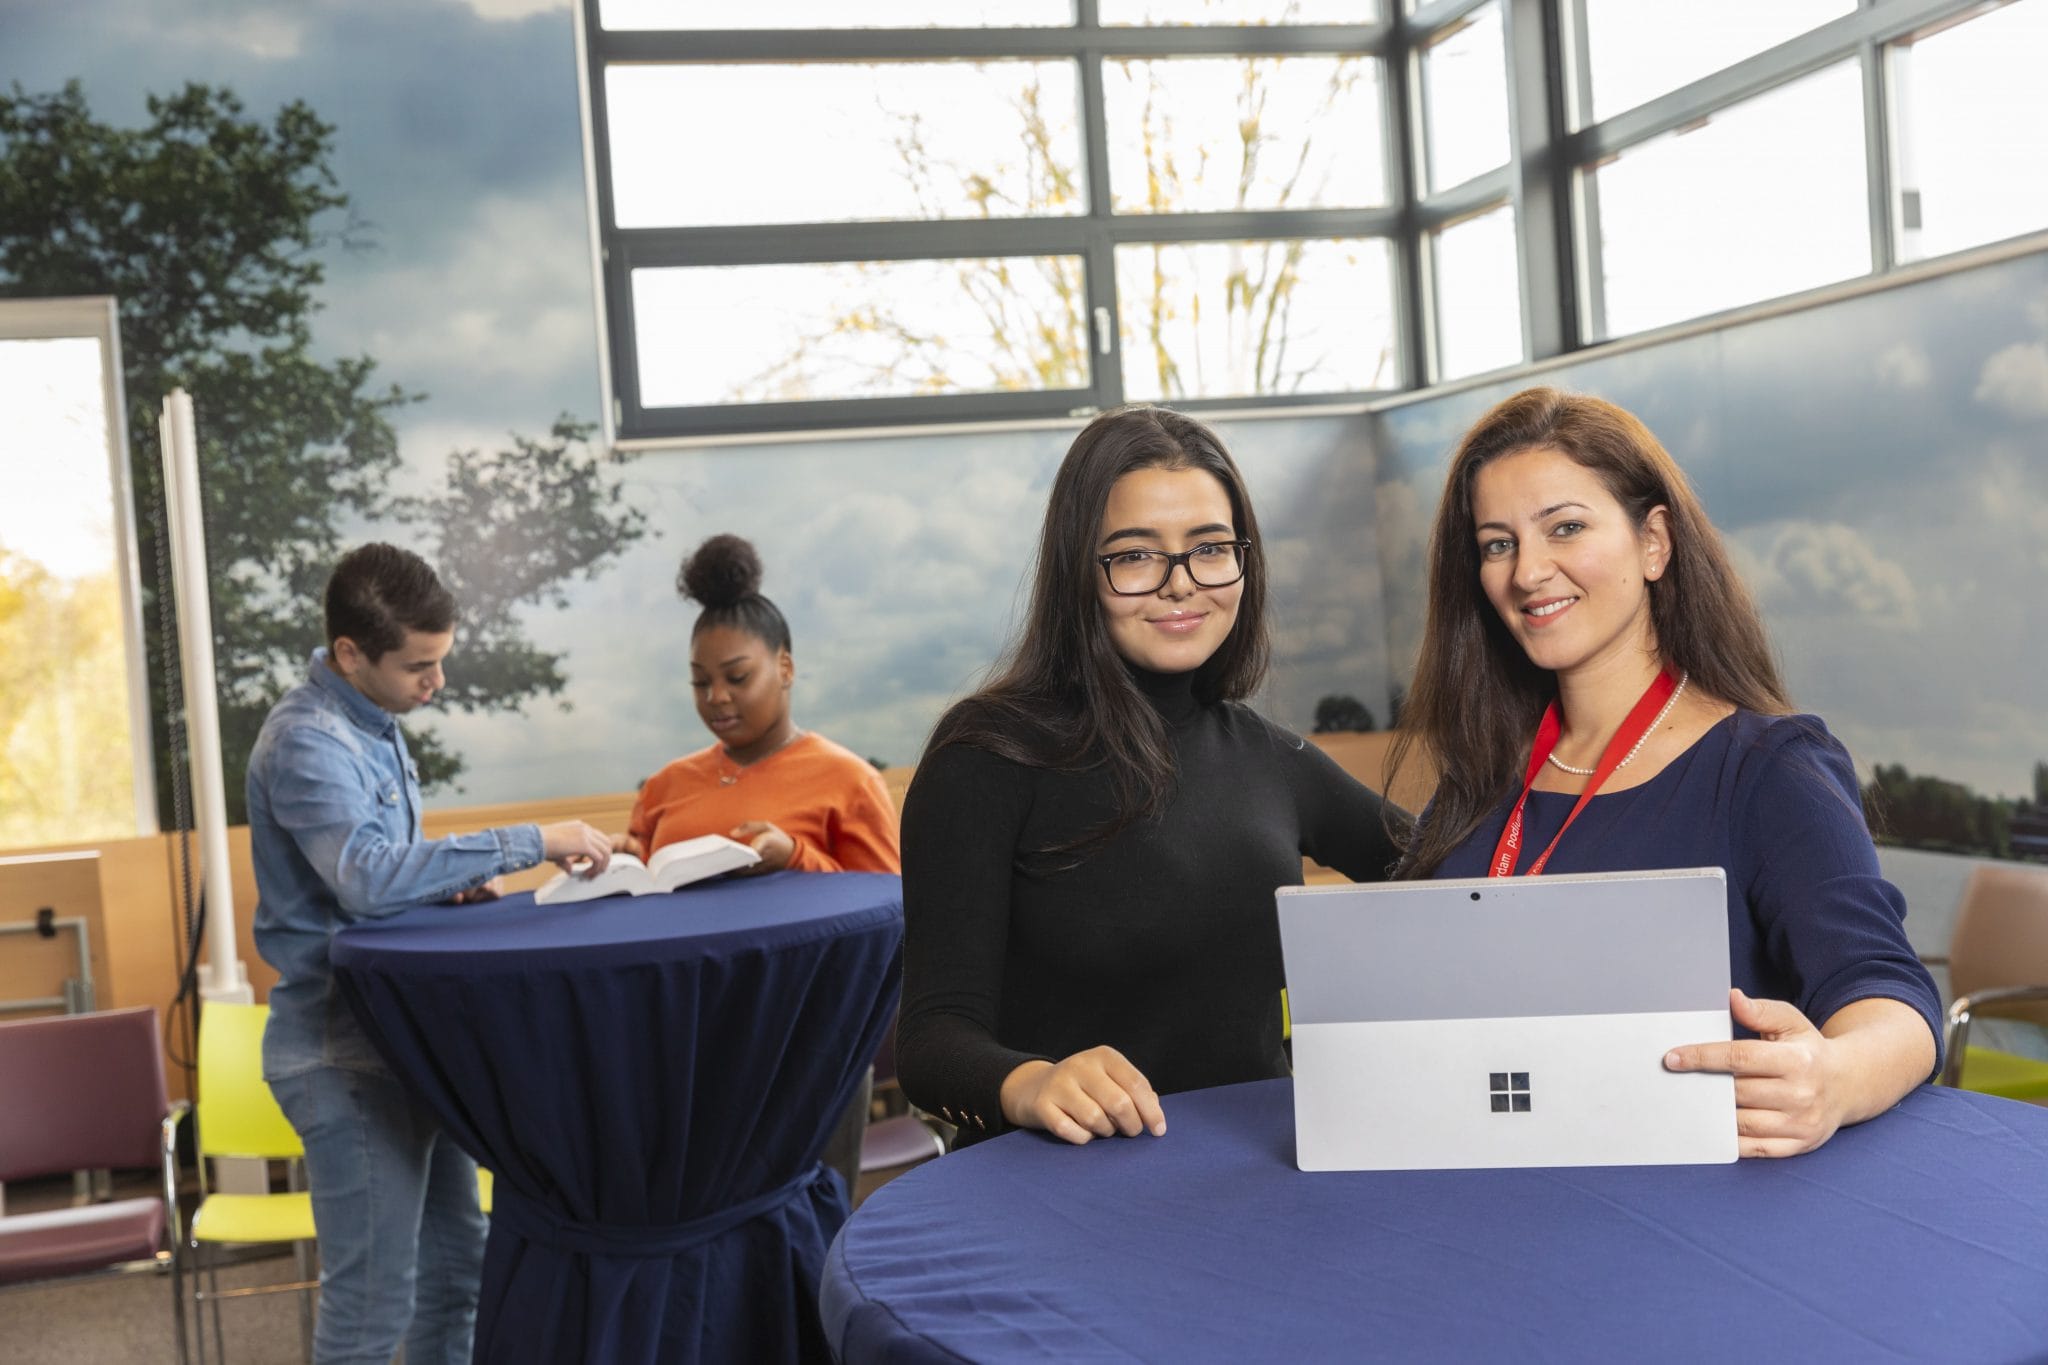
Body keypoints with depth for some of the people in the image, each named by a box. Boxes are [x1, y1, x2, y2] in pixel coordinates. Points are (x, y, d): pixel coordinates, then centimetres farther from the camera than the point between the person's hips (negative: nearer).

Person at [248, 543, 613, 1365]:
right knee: (374, 1297, -2)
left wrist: (458, 881, 1)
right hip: (343, 1045, -9)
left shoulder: (372, 724, 11)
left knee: (456, 1264, 17)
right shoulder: (306, 741, -19)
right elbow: (369, 876, -33)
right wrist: (527, 843, -29)